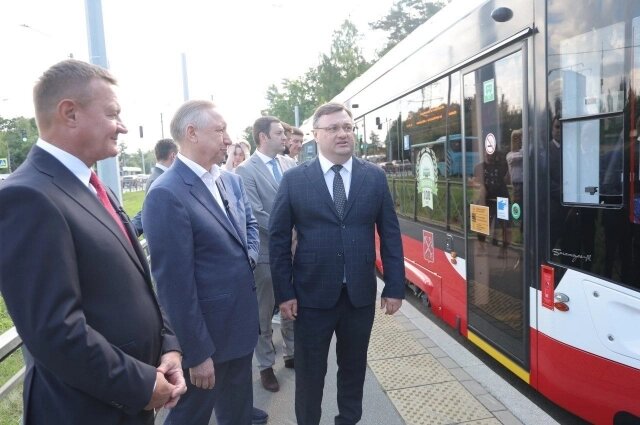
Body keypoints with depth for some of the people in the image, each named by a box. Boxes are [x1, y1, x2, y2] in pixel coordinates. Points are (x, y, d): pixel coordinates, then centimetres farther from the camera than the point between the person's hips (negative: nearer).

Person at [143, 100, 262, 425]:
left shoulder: (232, 181, 5)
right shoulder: (166, 194, -22)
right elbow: (175, 282, -22)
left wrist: (250, 258, 1)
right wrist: (197, 352, -18)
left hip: (241, 324, 7)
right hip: (204, 335, -7)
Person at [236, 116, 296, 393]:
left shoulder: (289, 163, 5)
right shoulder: (246, 170, -12)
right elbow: (256, 215, -17)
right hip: (266, 251, -5)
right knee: (264, 313, 10)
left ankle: (291, 354, 38)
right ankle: (266, 365, 27)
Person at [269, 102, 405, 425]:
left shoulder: (375, 177, 1)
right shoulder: (294, 179, -4)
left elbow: (390, 235, 2)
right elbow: (278, 238, -3)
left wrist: (395, 287, -1)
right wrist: (284, 292, -6)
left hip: (361, 293, 2)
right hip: (312, 293, -1)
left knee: (354, 366, 19)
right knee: (309, 371, 14)